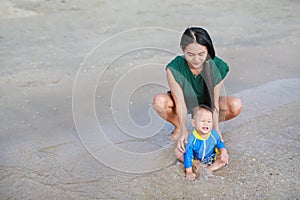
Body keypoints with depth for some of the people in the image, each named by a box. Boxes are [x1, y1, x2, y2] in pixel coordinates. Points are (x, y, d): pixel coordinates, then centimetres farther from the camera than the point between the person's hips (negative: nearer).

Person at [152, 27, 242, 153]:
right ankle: (178, 127, -1)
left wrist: (215, 128, -28)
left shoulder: (218, 67, -27)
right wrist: (183, 130, -34)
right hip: (184, 102, -1)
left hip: (206, 103, 2)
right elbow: (180, 102, -28)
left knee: (236, 105, -27)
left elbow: (215, 101, -22)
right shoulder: (174, 68, -30)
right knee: (159, 101, -34)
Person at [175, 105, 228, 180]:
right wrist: (189, 172, -28)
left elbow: (220, 144, -1)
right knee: (178, 152, -19)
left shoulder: (214, 135, -20)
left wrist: (223, 153, -22)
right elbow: (188, 156, -27)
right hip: (195, 159, -2)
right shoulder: (191, 139, -30)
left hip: (211, 158, 2)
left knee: (224, 158, -19)